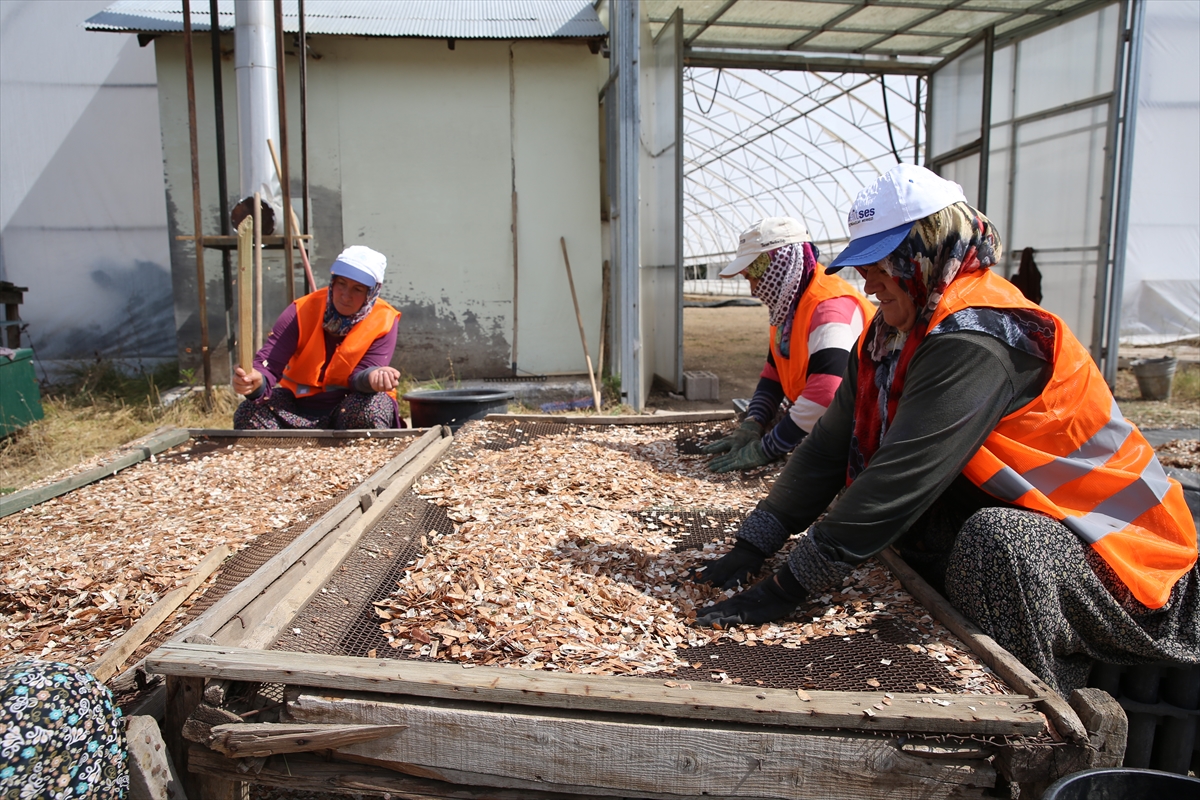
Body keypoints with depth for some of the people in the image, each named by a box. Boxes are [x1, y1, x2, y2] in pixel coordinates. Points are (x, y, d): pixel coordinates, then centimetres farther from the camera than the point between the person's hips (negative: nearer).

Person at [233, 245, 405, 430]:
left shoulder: (384, 321, -13)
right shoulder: (301, 312, -12)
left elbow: (359, 378, -19)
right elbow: (269, 364, -19)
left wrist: (373, 377, -45)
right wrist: (257, 382, -44)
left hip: (352, 404, -2)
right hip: (299, 404, 2)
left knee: (372, 407, -35)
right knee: (249, 413, -23)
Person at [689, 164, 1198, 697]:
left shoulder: (976, 338, -26)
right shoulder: (895, 332, 2)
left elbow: (902, 478, -32)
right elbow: (831, 448, -2)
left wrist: (788, 588, -29)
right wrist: (753, 547, -9)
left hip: (1105, 548, -9)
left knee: (992, 538, -34)